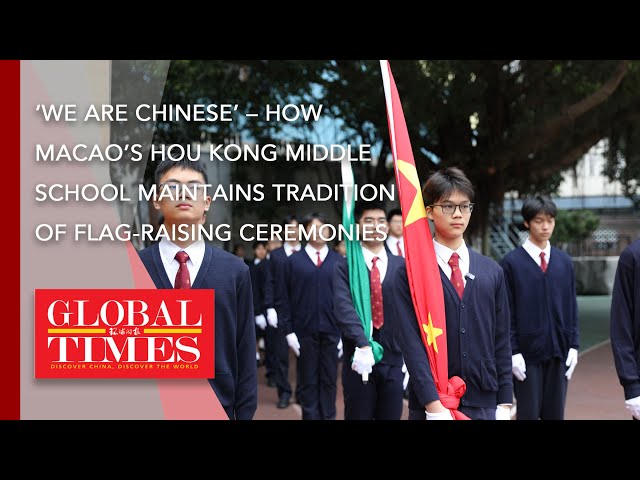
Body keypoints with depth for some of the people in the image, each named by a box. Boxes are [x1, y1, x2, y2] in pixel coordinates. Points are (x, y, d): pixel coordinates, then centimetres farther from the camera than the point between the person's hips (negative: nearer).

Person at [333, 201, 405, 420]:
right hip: (360, 360, -2)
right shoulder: (345, 267, -2)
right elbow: (344, 308, -16)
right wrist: (362, 344, -30)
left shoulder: (401, 266, 8)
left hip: (394, 361, 2)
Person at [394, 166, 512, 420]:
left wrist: (504, 403, 4)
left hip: (484, 403, 3)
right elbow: (411, 342, -10)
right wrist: (434, 405, -17)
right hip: (430, 405, -3)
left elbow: (501, 342, 9)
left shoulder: (492, 272, 9)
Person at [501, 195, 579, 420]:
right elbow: (507, 312, -5)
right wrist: (513, 351, -9)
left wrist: (573, 346, 5)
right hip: (527, 353, -4)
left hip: (558, 351, 4)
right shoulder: (512, 262, -4)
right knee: (528, 413, 2)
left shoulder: (565, 262, 9)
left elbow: (571, 307, 12)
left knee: (555, 414, 9)